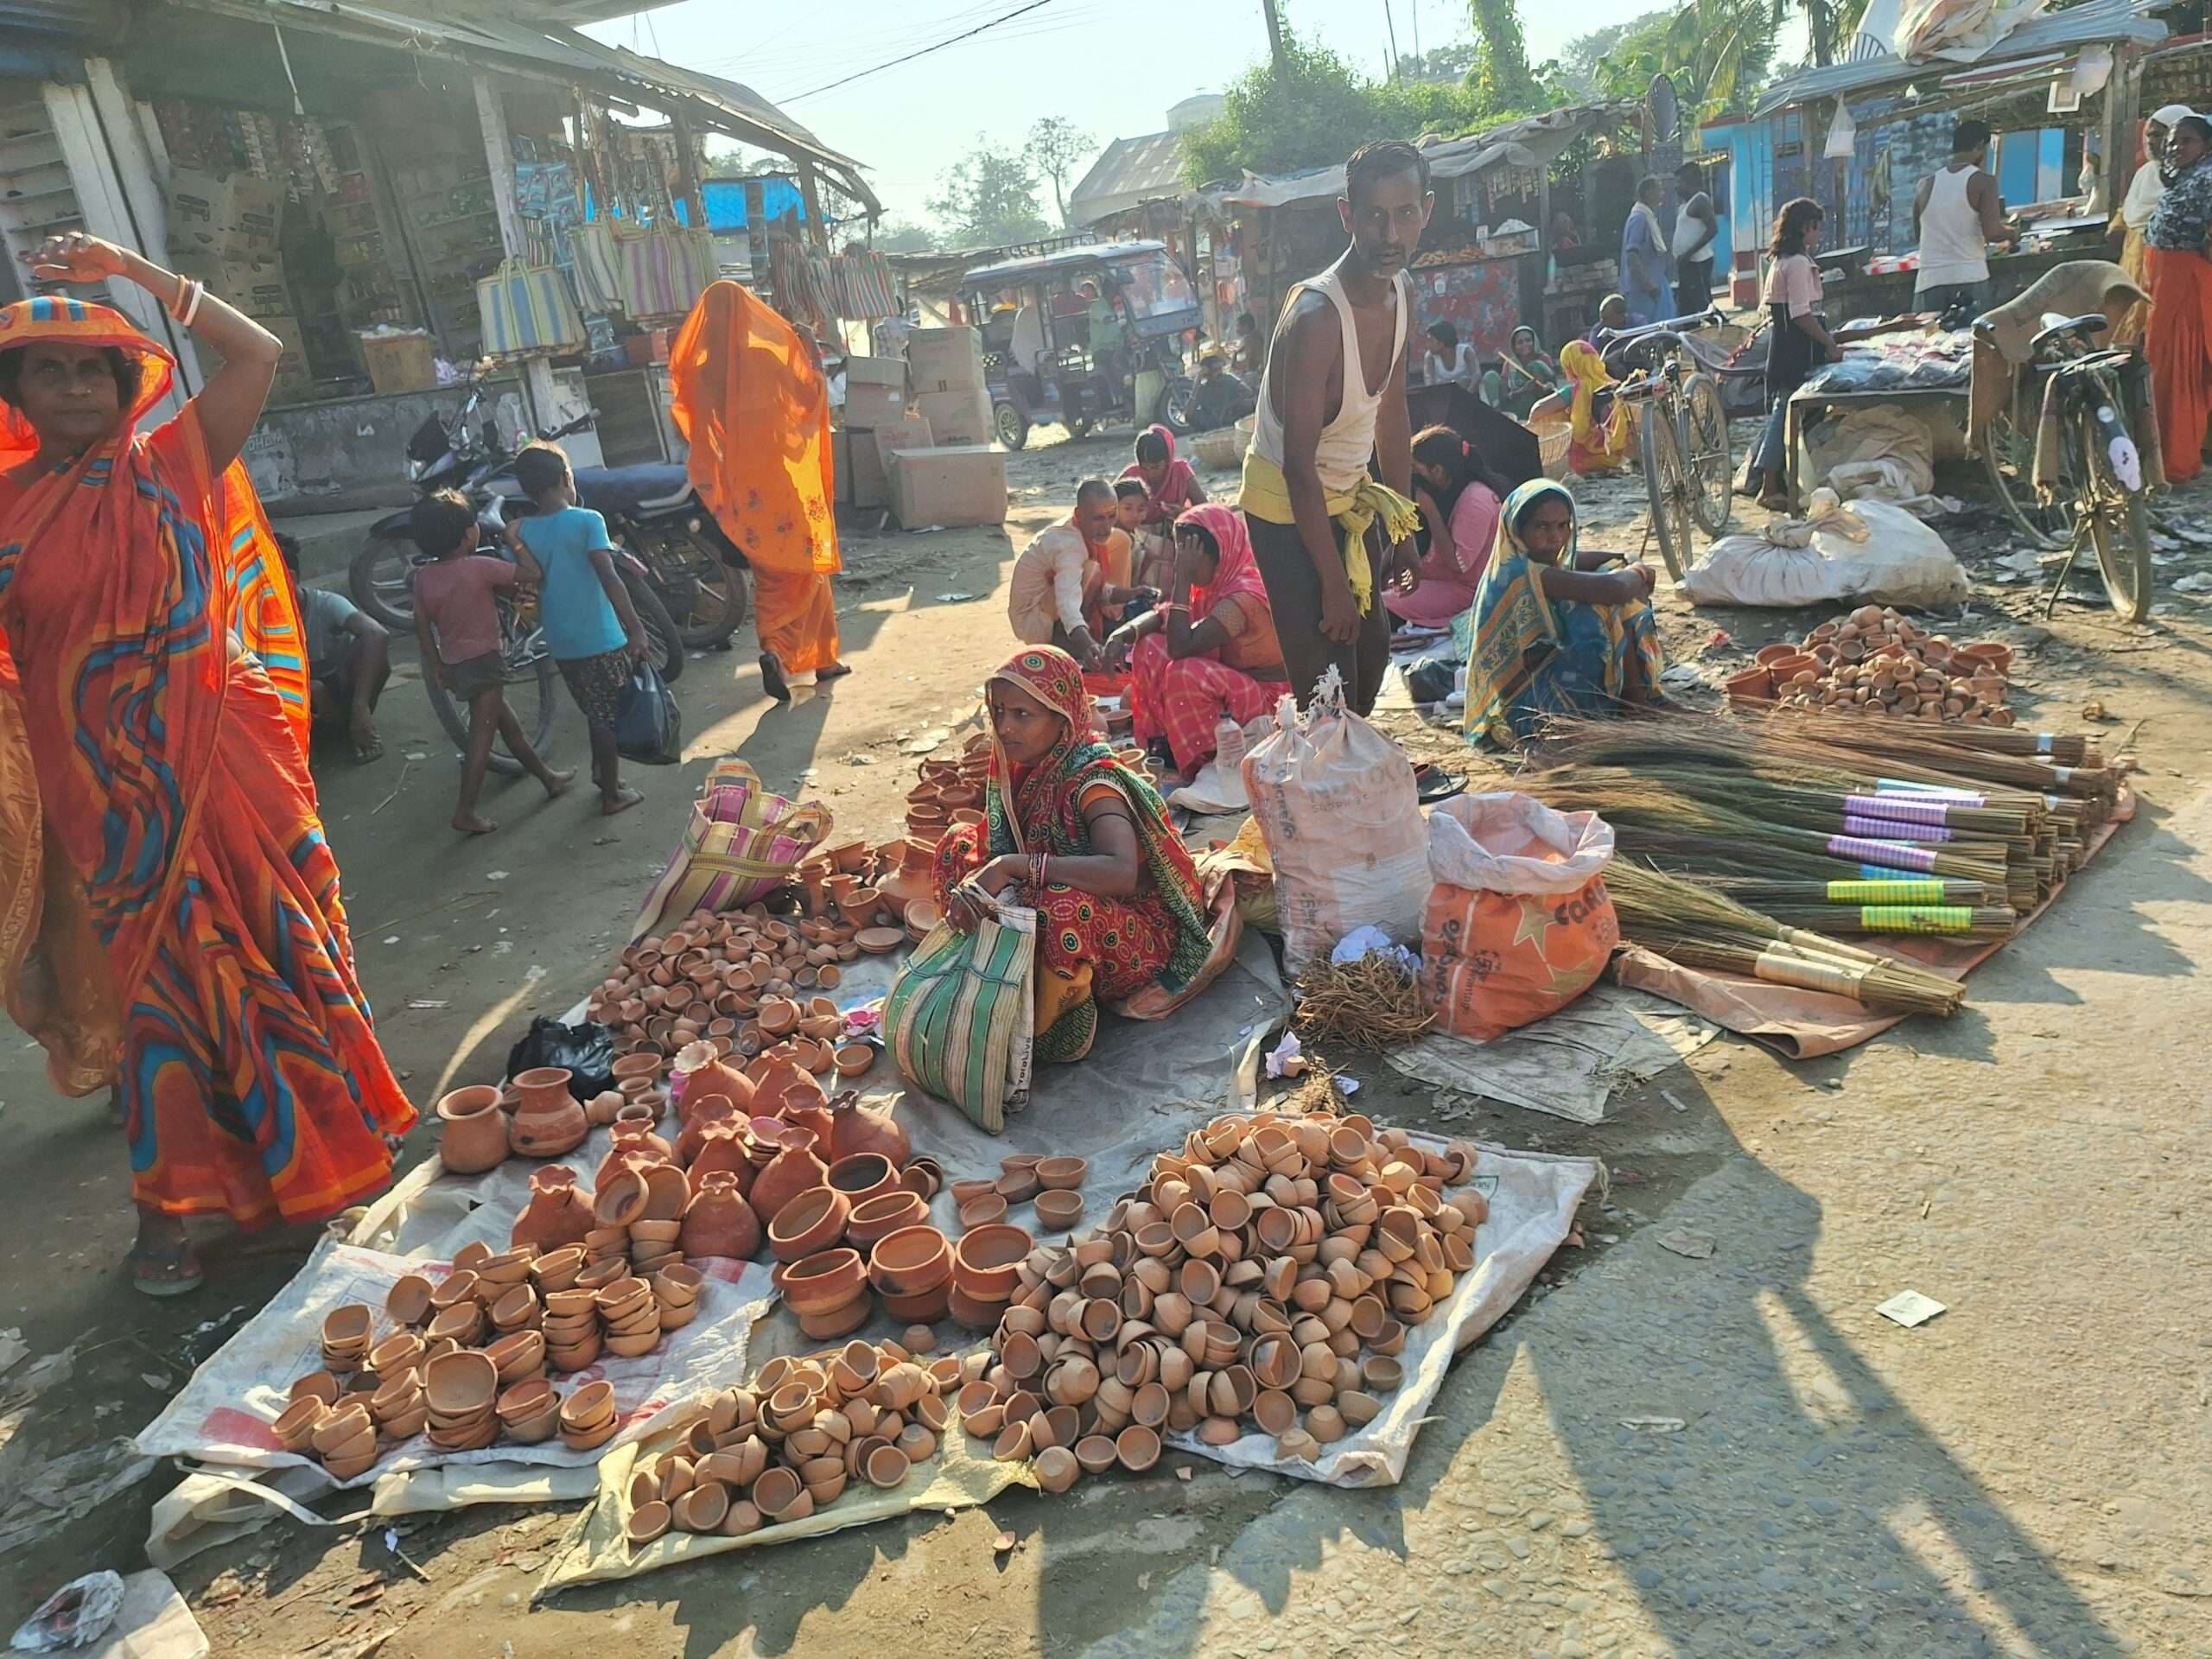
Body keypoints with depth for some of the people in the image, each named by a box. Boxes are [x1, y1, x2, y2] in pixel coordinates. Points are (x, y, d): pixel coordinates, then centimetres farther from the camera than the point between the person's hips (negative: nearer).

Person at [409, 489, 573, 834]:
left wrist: (435, 664, 14)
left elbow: (422, 624, 4)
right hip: (484, 661, -7)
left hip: (455, 664, 7)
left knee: (507, 722, 21)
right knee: (481, 736, -3)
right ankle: (464, 812, -5)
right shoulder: (480, 567, -17)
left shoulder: (424, 576, 0)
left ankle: (547, 776, 37)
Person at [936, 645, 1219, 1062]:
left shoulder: (1092, 781, -26)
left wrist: (1014, 866, -44)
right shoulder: (1021, 770, -4)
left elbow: (1121, 873, -44)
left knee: (1060, 903, -40)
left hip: (1139, 938, -8)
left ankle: (1052, 1026, -13)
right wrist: (975, 889, -22)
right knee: (961, 843, 2)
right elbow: (1001, 851, 1)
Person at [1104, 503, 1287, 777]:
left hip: (1267, 697, -9)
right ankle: (1161, 741, 4)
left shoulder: (1245, 595, -28)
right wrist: (1127, 631, -16)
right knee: (1150, 646, -1)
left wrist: (1182, 580, -31)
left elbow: (1181, 646, -35)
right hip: (1231, 681, 9)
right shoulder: (1213, 584, 0)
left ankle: (1202, 757, -13)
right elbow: (1161, 615, 5)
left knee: (1184, 672, -33)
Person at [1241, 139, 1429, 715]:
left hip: (1351, 495, 9)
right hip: (1288, 509, -9)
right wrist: (1334, 586, -23)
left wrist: (1402, 527, 12)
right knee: (1328, 680, -12)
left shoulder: (1401, 294, -3)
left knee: (1373, 647, 20)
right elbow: (1300, 467, -27)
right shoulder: (1314, 317, -30)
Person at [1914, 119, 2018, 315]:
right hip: (1970, 279, -3)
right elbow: (1992, 232, -11)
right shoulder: (1983, 181, -3)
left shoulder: (1927, 183, 10)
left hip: (1929, 280, 3)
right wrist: (2012, 234, 9)